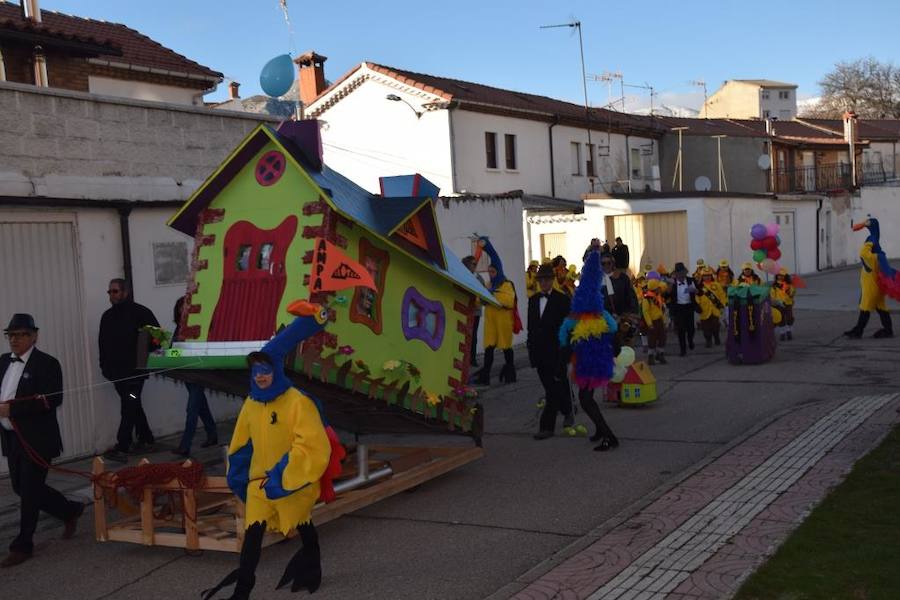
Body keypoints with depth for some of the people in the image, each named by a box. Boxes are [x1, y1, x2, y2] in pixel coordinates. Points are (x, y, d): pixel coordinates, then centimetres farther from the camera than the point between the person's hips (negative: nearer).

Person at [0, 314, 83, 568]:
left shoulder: (46, 363, -12)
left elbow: (52, 400, -21)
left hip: (36, 439, -8)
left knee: (29, 491, -1)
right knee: (21, 488, 14)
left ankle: (22, 546, 11)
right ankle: (71, 511, 33)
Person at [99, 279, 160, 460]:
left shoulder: (140, 312, -6)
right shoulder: (107, 316, 13)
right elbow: (103, 343, 18)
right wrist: (104, 365, 11)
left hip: (134, 370, -7)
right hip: (117, 371, 7)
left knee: (129, 407, -7)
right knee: (133, 406, 13)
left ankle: (121, 448, -8)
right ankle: (146, 441, 22)